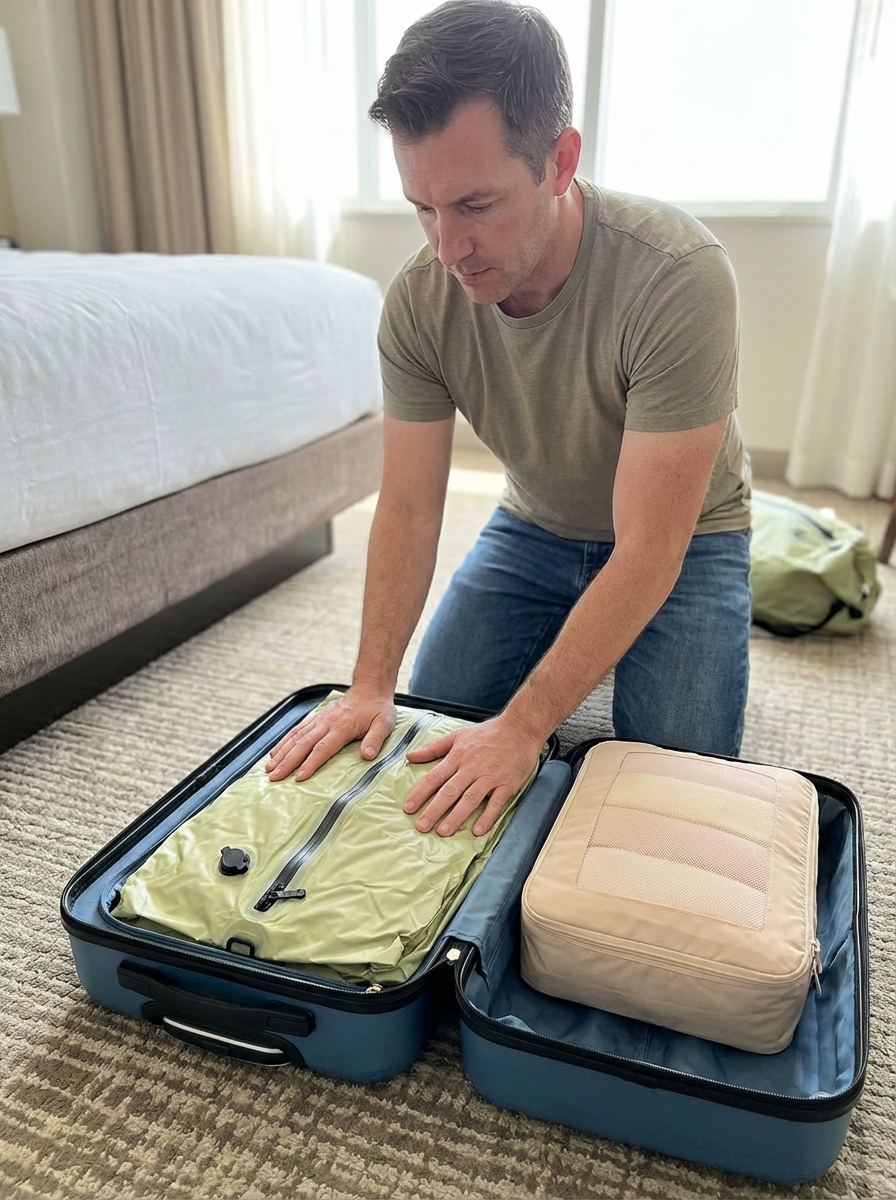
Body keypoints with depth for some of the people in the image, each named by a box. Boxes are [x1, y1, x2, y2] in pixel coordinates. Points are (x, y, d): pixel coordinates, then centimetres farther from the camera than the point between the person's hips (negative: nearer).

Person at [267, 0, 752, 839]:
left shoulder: (678, 277, -33)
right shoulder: (418, 300, -19)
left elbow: (648, 550, -33)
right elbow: (408, 507, -14)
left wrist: (522, 728, -34)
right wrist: (370, 688, -19)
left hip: (682, 538, -3)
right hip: (535, 528, 4)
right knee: (422, 741, 1)